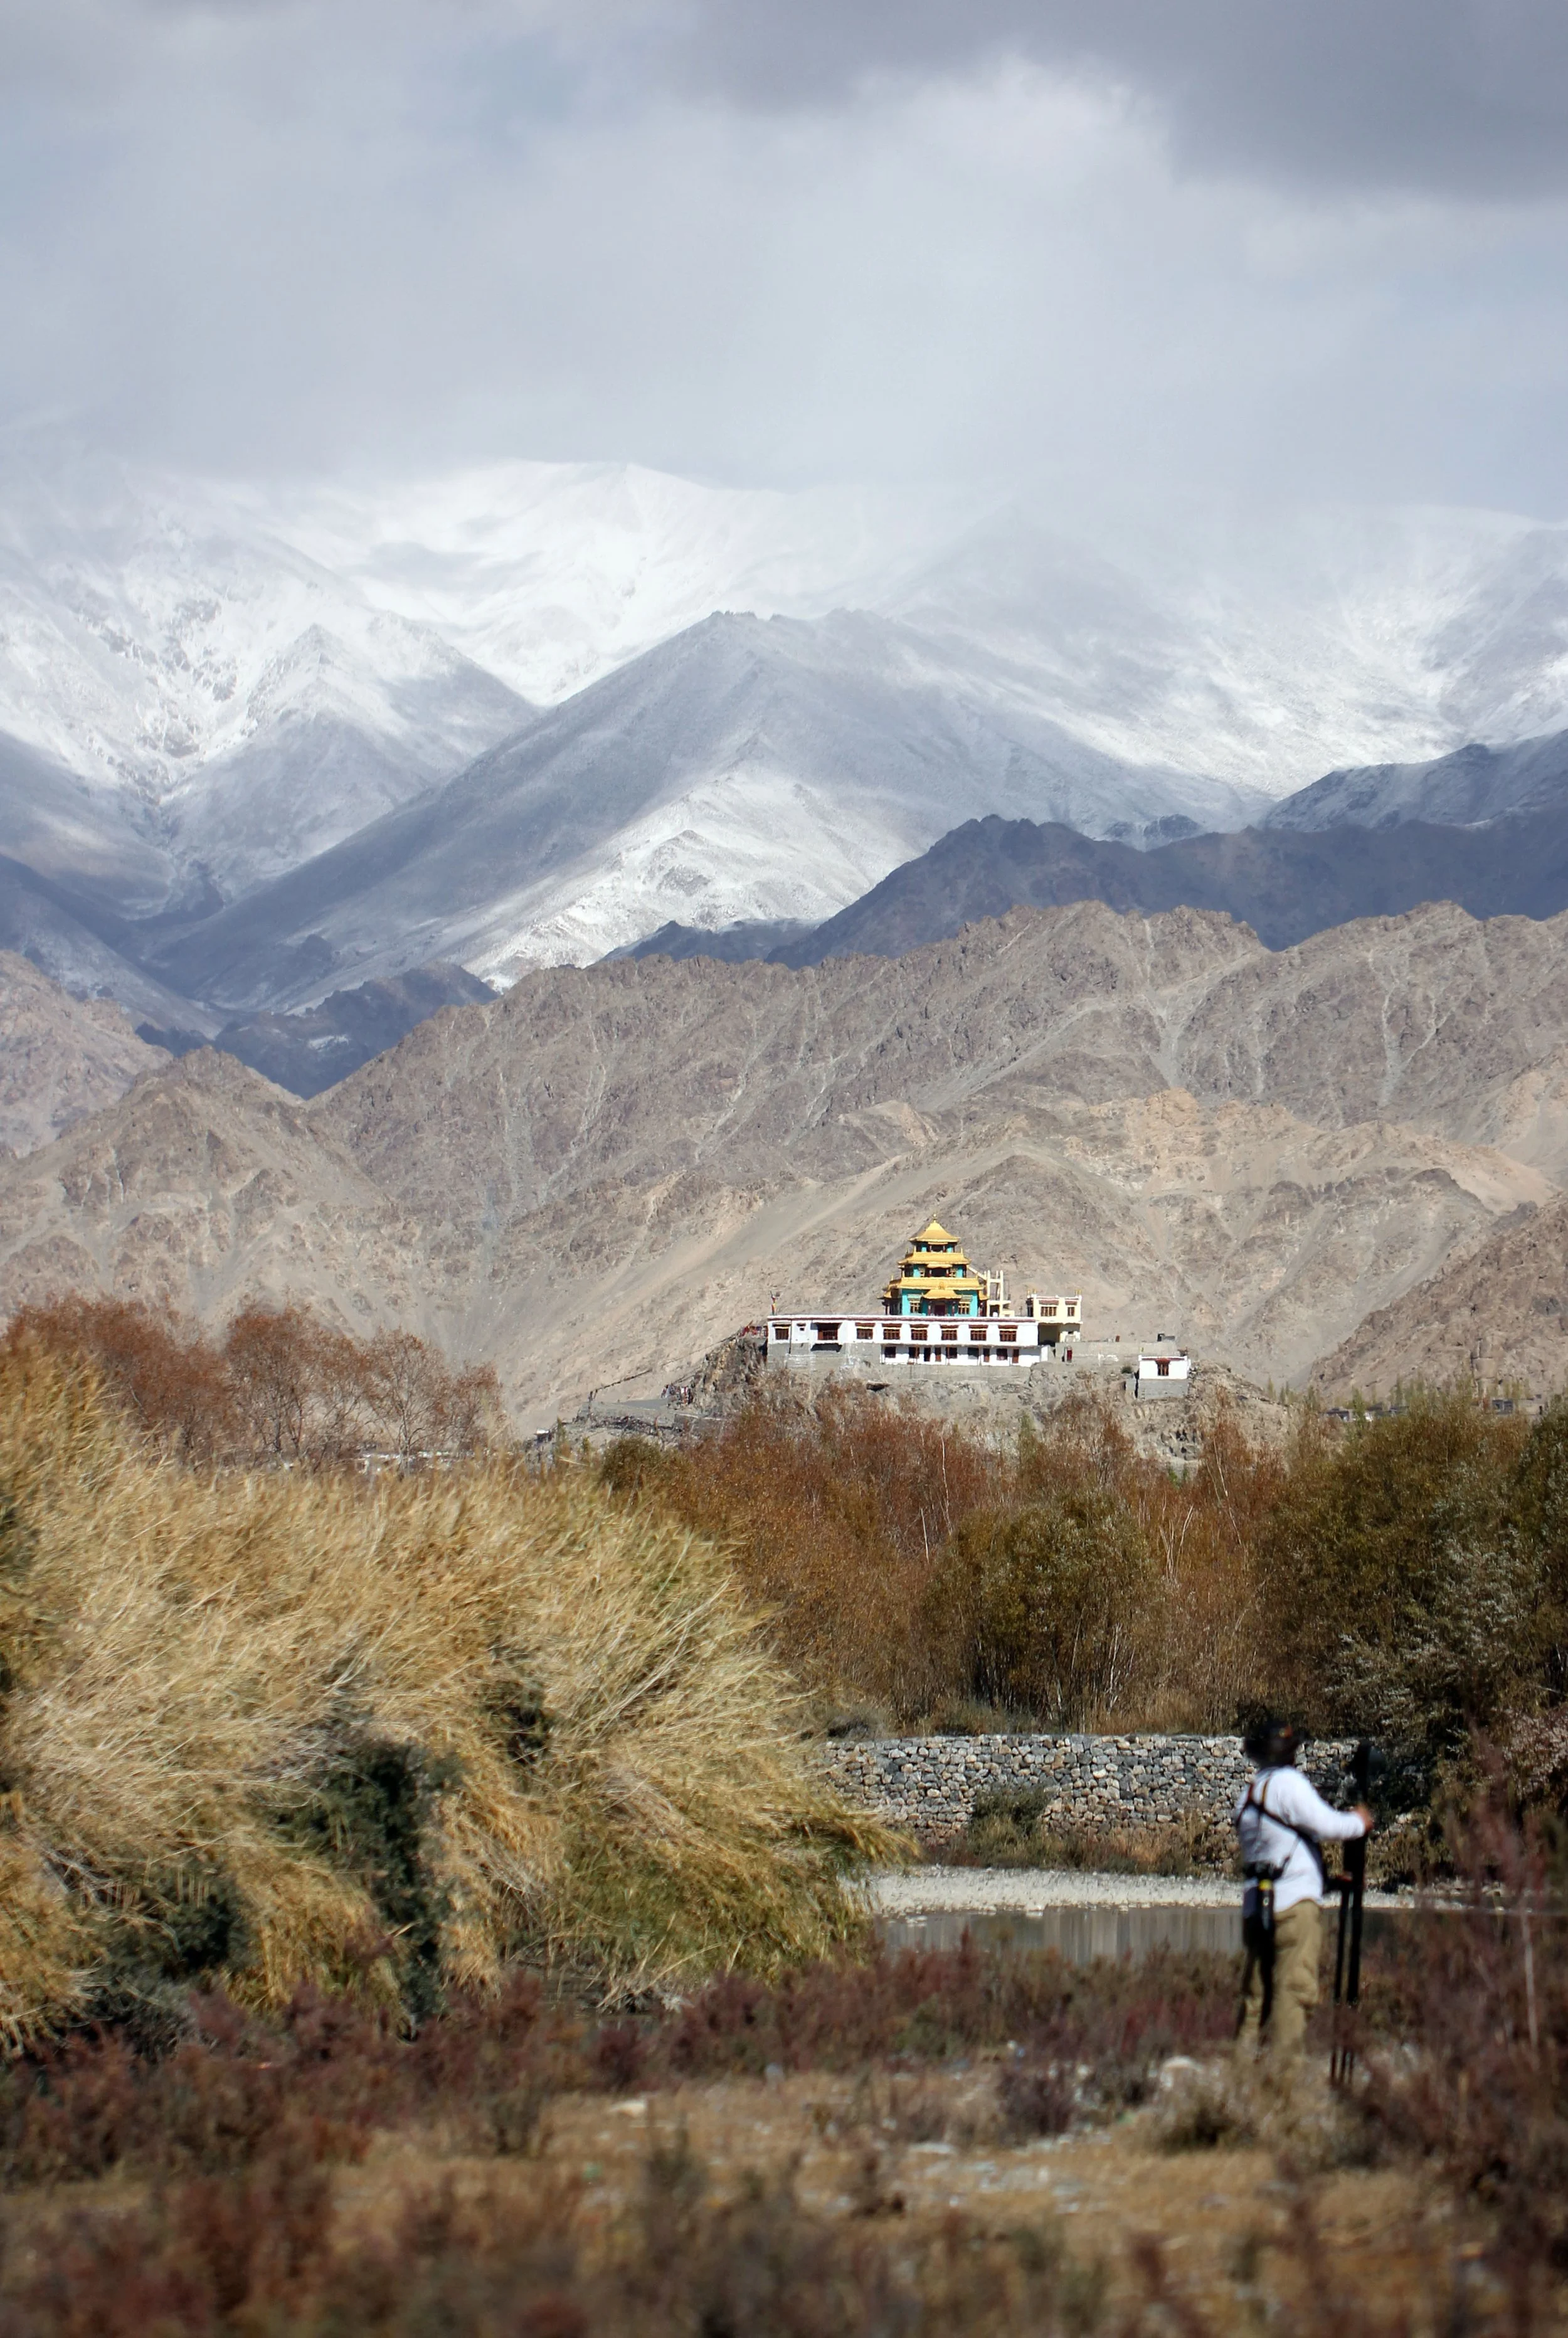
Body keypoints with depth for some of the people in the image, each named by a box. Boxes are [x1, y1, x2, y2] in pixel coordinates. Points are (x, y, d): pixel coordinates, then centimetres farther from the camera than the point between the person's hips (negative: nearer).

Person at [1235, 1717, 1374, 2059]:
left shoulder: (1248, 1795, 17)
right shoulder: (1288, 1783, -8)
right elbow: (1325, 1825, -14)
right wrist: (1360, 1822, 6)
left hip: (1255, 1905, 8)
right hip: (1295, 1903, -8)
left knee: (1257, 1992, 10)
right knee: (1295, 1989, -8)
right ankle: (1282, 2062, -13)